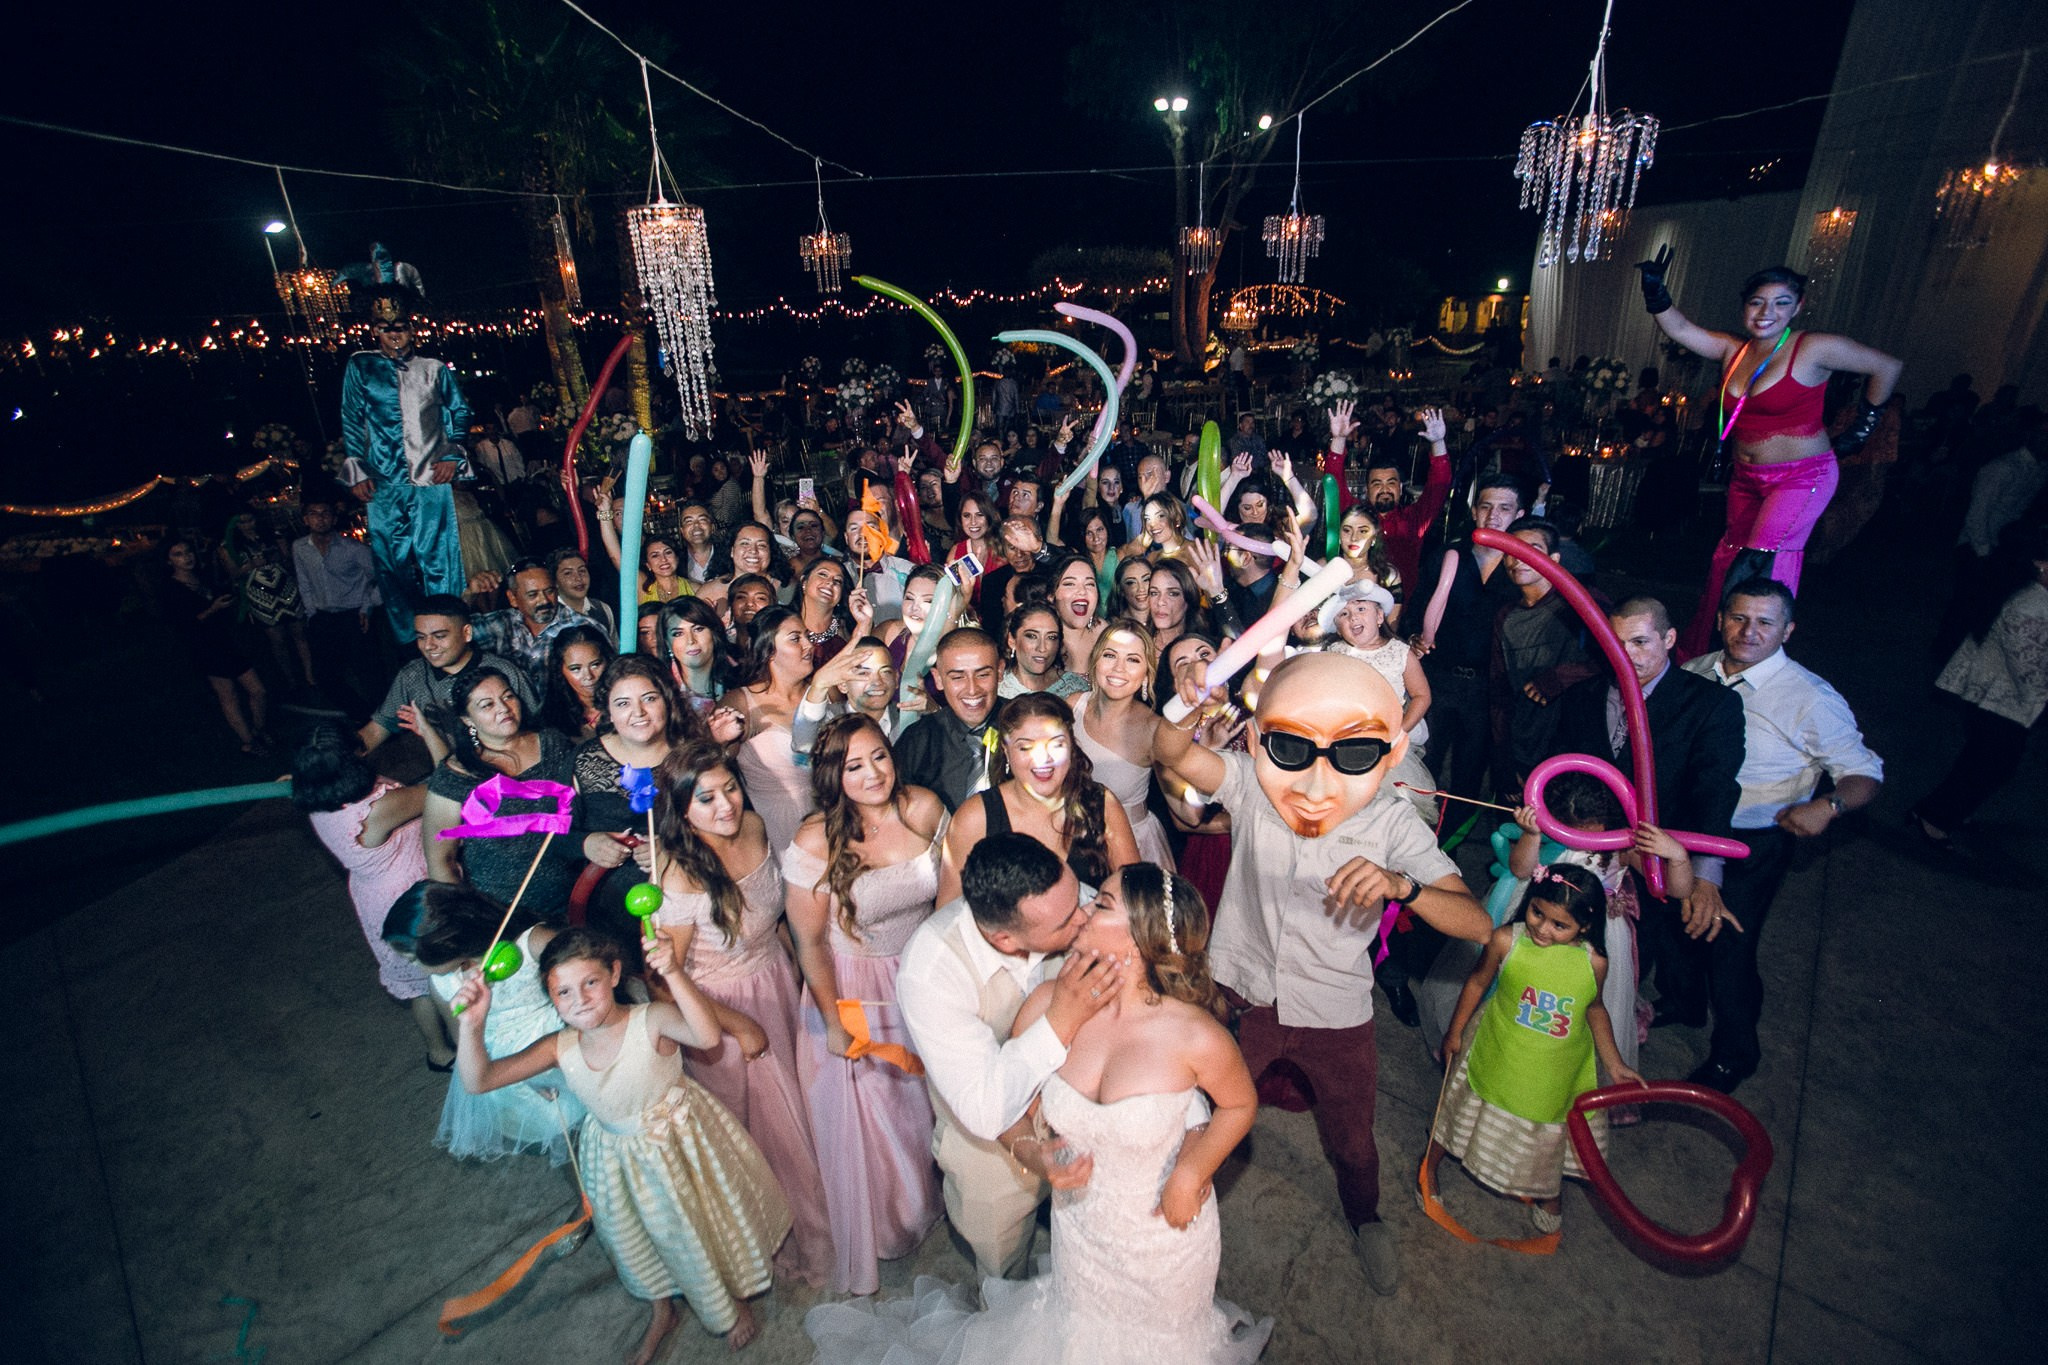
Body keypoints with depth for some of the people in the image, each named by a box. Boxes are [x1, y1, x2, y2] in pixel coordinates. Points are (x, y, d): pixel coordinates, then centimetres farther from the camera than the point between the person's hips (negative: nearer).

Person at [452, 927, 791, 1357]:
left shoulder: (651, 1021, -33)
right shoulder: (560, 1048, -19)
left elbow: (707, 1035, -53)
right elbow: (477, 1080, -19)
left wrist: (673, 974, -67)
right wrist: (472, 1023, -35)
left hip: (679, 1142, -4)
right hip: (616, 1157, 4)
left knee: (703, 1222, 19)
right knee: (635, 1238, 27)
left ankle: (735, 1301, 52)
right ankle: (663, 1312, 60)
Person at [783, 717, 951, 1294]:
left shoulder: (925, 809, -16)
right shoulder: (816, 841, -26)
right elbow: (809, 941, -16)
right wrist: (831, 1021, -11)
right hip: (854, 986, -3)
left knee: (926, 1095, 24)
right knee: (863, 1114, 16)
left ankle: (926, 1199, 57)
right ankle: (875, 1229, 47)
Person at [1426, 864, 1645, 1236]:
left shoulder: (1594, 961, -18)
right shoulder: (1506, 940, -24)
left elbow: (1594, 1009, 2)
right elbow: (1478, 982, -7)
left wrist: (1614, 1063, 5)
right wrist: (1456, 1032, 3)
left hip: (1558, 1075, 1)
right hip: (1497, 1061, -1)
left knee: (1549, 1139, 23)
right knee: (1466, 1116, 19)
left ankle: (1548, 1194, 54)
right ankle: (1430, 1163, 47)